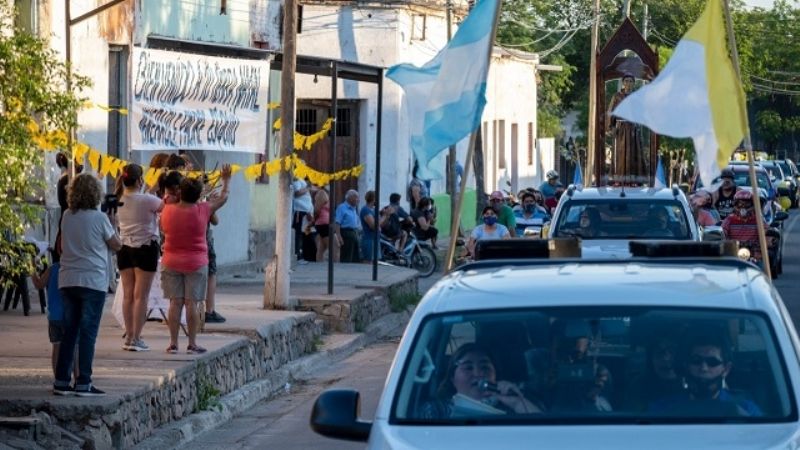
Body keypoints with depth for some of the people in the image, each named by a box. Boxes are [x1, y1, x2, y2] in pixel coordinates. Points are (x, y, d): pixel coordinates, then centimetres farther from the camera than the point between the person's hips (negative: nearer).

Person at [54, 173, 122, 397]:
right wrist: (113, 224, 16)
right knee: (88, 333, -2)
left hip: (67, 280, 5)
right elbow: (117, 245, 3)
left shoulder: (67, 217, 5)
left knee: (69, 332, 11)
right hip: (93, 280, -5)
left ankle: (61, 381, 10)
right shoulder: (99, 219, -9)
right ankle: (83, 383, -4)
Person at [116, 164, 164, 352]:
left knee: (128, 295, 10)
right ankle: (136, 338, -5)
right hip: (145, 247, -6)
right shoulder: (146, 200, -15)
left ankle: (129, 336, 13)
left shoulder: (119, 200, 2)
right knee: (141, 296, -3)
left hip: (124, 249, 6)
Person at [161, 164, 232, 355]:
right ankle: (192, 344, 3)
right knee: (192, 303, 1)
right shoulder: (202, 211, -10)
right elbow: (223, 198, 6)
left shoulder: (168, 210, -6)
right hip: (196, 263, -2)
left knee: (175, 302, 5)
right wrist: (226, 180, 23)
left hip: (171, 262, 2)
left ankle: (173, 343, 4)